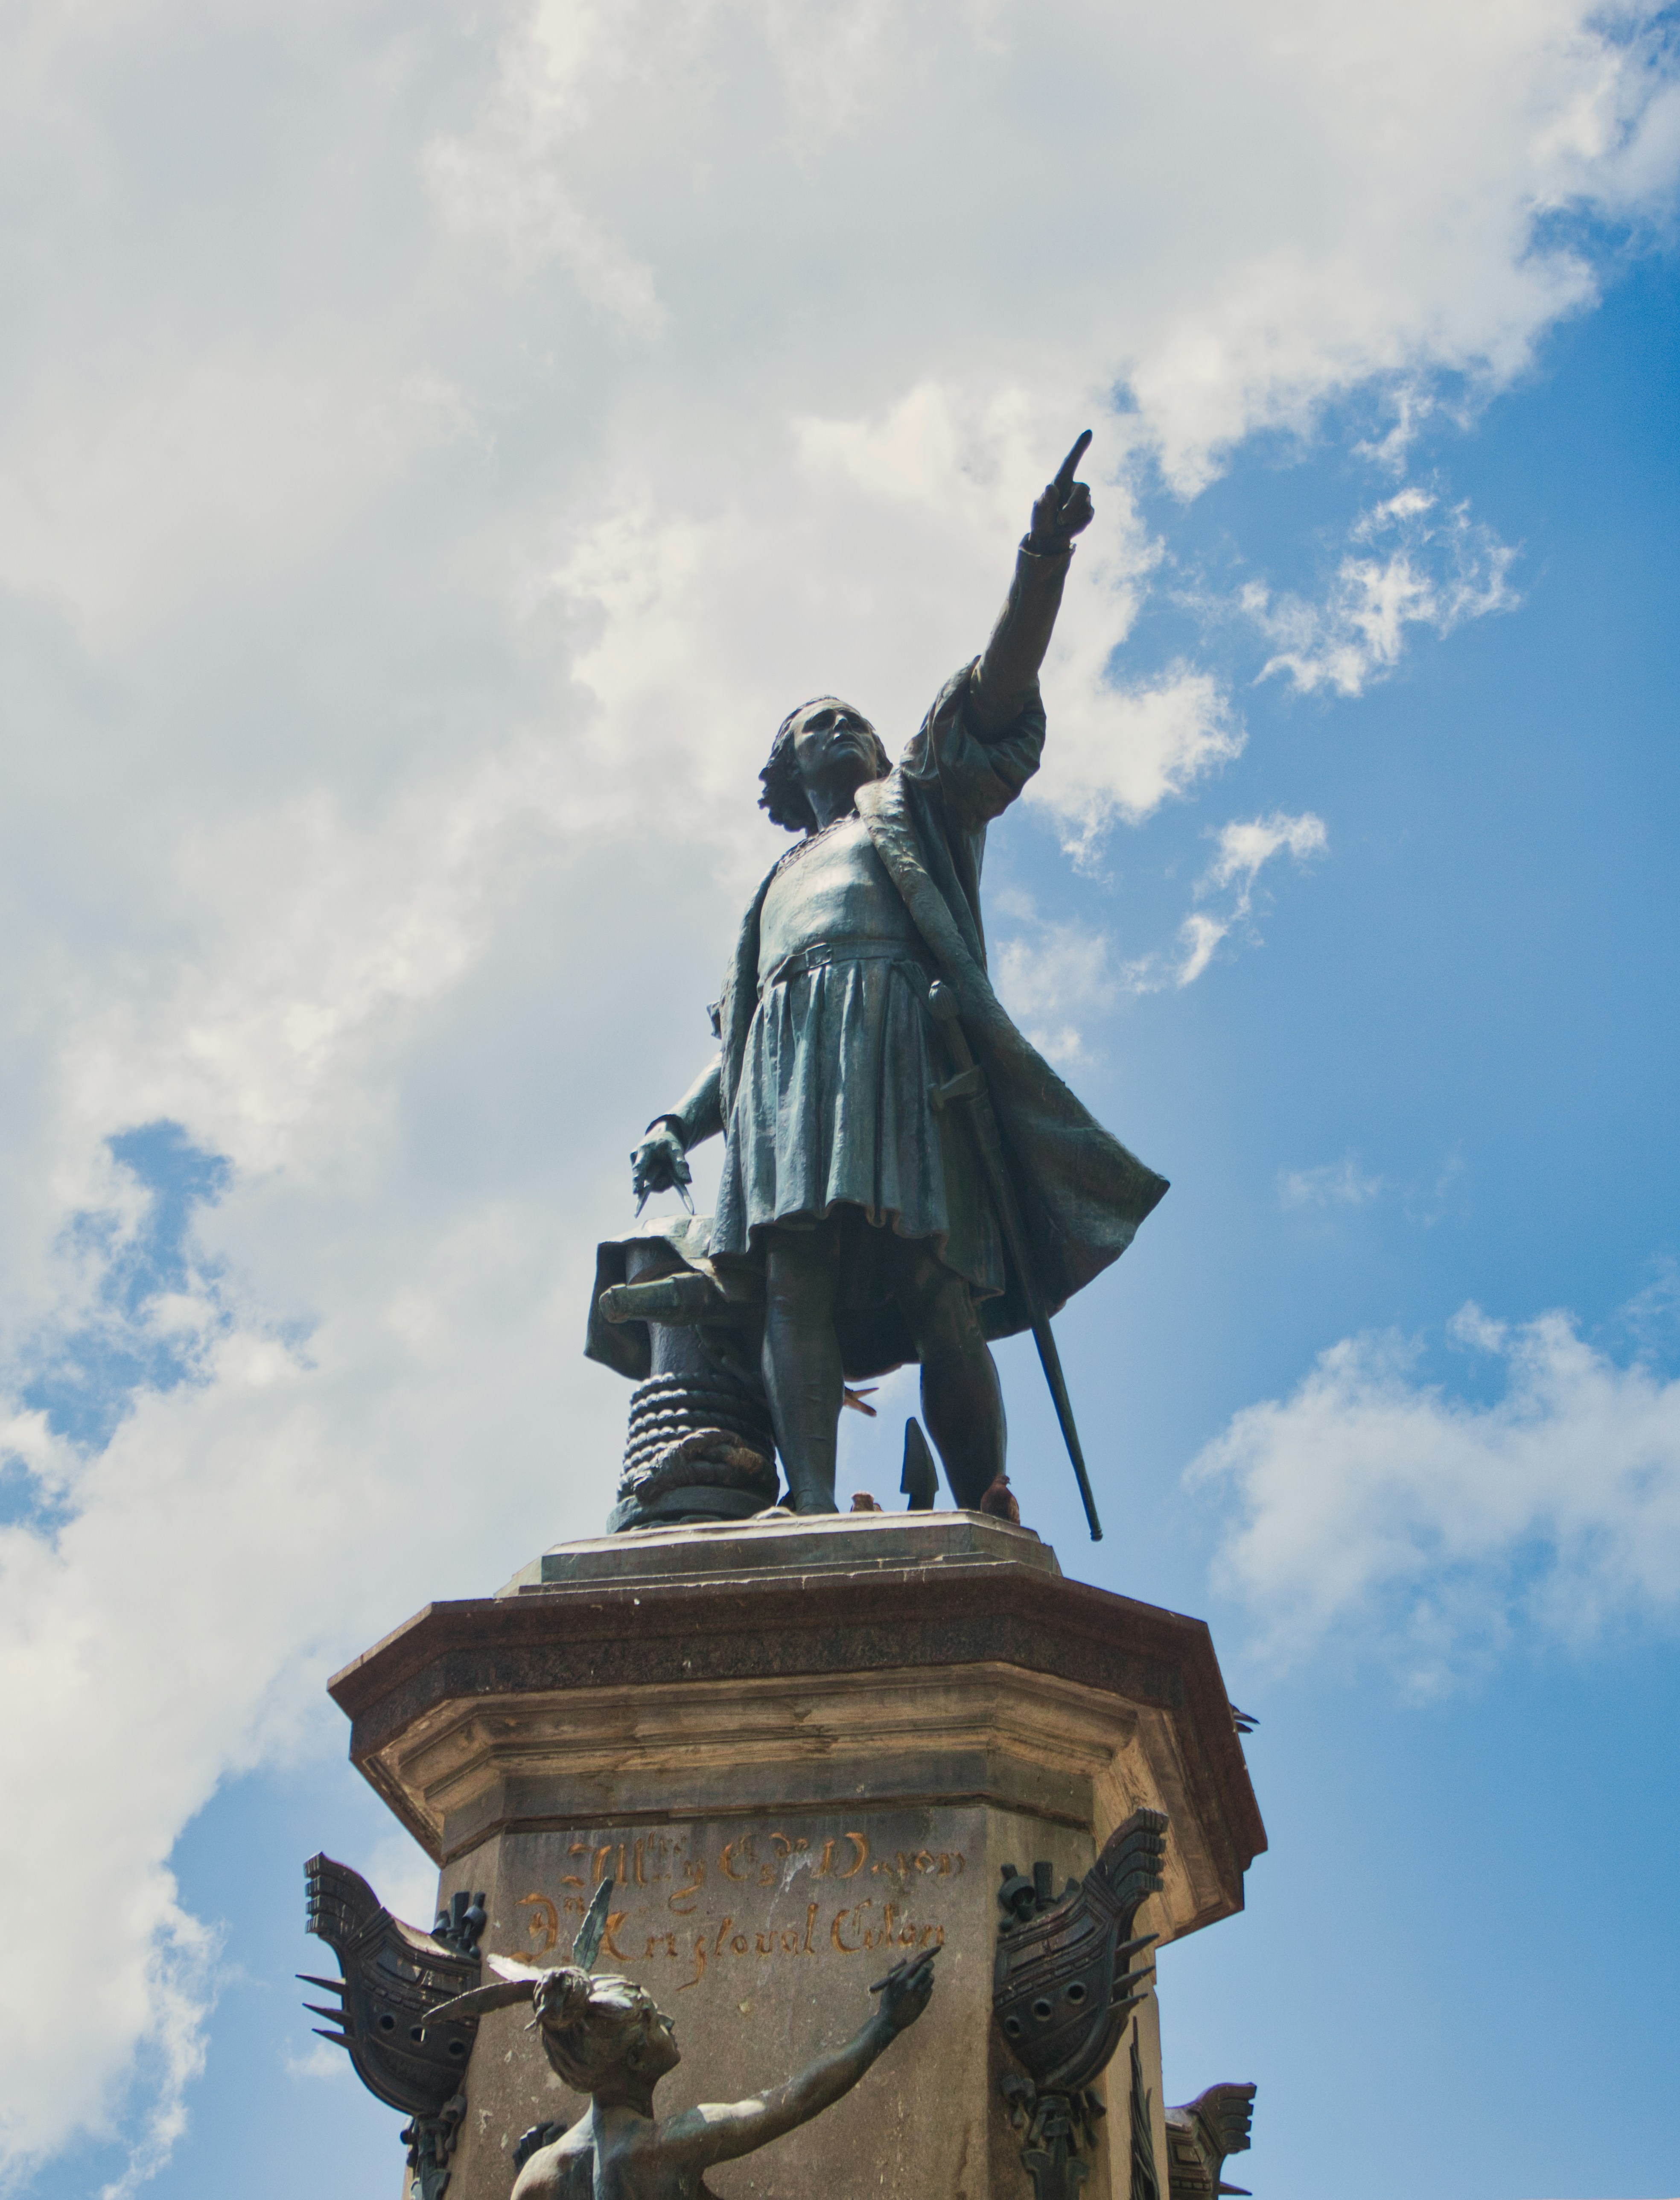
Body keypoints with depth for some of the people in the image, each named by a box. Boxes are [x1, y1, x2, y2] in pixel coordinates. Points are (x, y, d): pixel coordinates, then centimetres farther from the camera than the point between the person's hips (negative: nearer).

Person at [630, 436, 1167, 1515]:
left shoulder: (921, 801, 30)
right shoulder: (775, 889, 39)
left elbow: (1000, 689, 12)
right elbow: (732, 1034, 30)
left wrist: (1043, 558, -5)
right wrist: (677, 1123, 10)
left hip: (901, 1034, -3)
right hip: (786, 1056, 3)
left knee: (938, 1294, -18)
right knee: (796, 1272, -21)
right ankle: (813, 1512, -36)